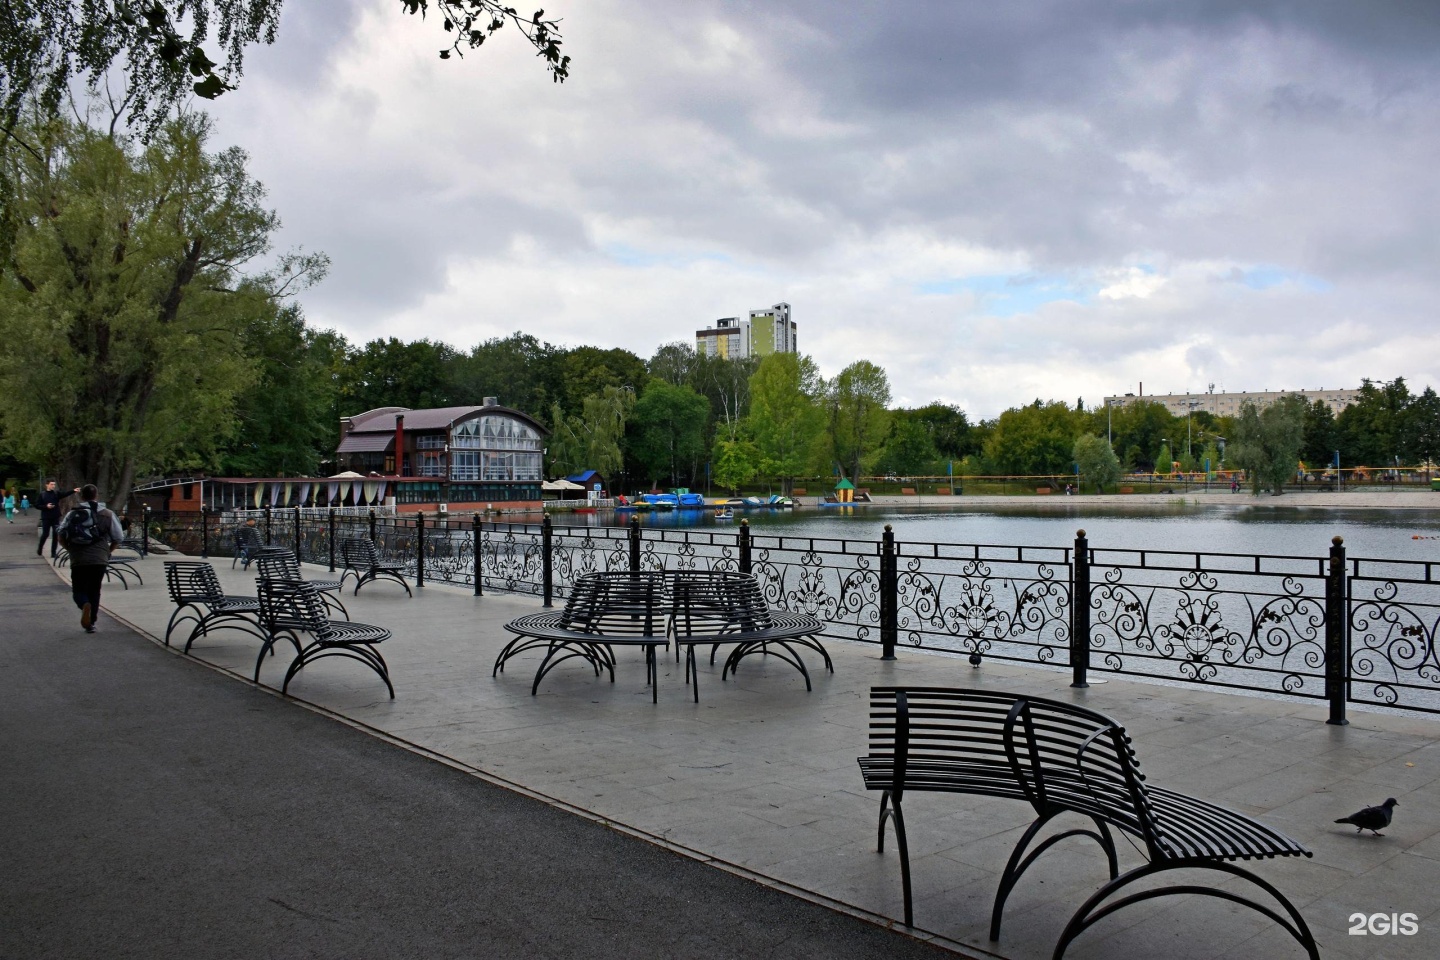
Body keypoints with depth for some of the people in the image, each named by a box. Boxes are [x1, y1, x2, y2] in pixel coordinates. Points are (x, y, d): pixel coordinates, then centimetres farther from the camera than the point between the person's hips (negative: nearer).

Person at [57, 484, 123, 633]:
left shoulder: (72, 514, 4)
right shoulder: (107, 515, 4)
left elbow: (61, 538, 1)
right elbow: (117, 539, 5)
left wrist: (72, 550, 16)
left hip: (78, 560, -1)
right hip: (99, 559, 1)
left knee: (78, 590, 9)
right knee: (94, 590, 14)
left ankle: (85, 605, -23)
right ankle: (91, 623, 13)